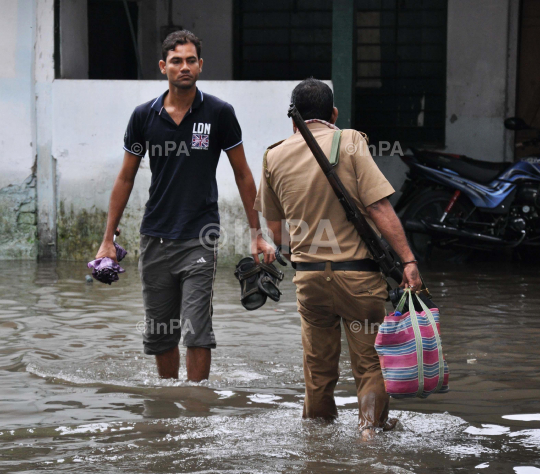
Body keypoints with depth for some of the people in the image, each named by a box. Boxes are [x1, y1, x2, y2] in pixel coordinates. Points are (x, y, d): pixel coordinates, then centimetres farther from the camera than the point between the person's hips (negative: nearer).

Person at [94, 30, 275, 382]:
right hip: (155, 240, 3)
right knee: (160, 334, 10)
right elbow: (126, 178, 11)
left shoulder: (219, 113, -3)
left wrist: (257, 234, 3)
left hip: (199, 239, -3)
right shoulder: (144, 116, 3)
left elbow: (242, 174, 5)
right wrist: (108, 240, 9)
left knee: (197, 331, -11)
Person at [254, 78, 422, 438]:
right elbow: (380, 209, -14)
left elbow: (276, 231, 11)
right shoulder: (350, 142, -7)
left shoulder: (274, 157, 5)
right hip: (359, 272, -3)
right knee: (369, 360, 6)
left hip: (308, 274, 3)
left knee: (318, 362, 17)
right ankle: (372, 424, -4)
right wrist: (408, 259, -13)